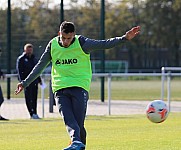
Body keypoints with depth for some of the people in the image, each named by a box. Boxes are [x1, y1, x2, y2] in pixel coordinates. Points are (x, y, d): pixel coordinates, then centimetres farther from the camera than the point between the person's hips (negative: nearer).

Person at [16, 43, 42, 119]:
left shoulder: (34, 59, 20)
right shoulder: (21, 59, 1)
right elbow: (19, 71, -6)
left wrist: (39, 80, 22)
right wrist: (22, 81, -16)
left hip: (35, 81, 6)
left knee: (34, 98, 6)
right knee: (29, 98, -9)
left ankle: (34, 113, 10)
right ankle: (32, 114, -12)